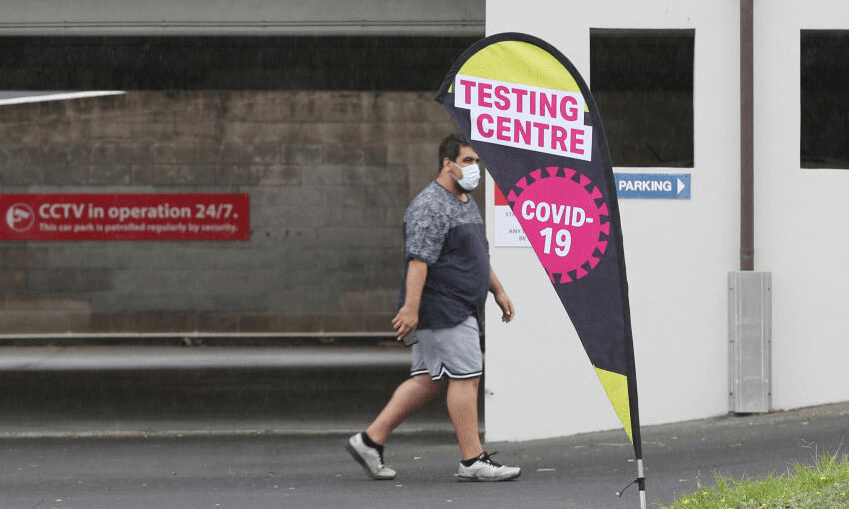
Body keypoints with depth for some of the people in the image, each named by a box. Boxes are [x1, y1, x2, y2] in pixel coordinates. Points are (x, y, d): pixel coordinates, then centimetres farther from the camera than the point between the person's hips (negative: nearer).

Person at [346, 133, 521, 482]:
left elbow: (477, 256, 29)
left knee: (430, 380, 10)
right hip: (442, 308, -10)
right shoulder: (430, 206, -15)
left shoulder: (467, 204, 19)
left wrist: (498, 291, 26)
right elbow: (419, 260, -23)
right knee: (465, 376, -8)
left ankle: (371, 440, 13)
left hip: (460, 308, 10)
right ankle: (473, 461, -5)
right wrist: (410, 308, -28)